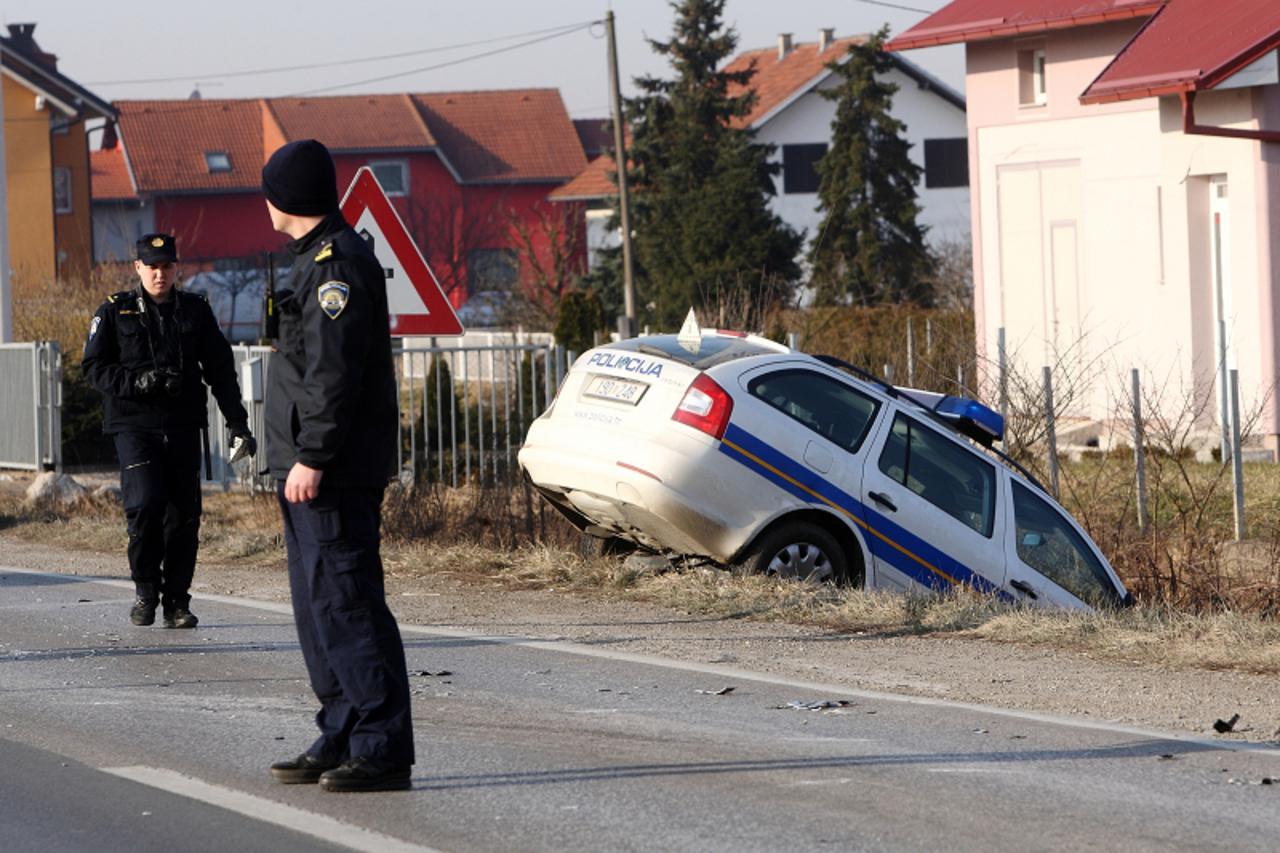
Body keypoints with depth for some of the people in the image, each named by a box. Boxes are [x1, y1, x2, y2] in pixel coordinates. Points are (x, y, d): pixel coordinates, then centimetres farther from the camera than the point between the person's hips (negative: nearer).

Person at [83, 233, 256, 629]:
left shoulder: (196, 311, 10)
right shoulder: (115, 311, 3)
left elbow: (220, 370, 13)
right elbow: (94, 367, 2)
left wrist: (237, 422, 6)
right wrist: (137, 381, -15)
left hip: (184, 425, 3)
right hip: (134, 423, -3)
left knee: (184, 514, 1)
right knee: (145, 504, -18)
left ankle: (176, 600, 11)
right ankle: (146, 589, 1)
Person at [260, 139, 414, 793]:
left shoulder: (337, 263, -14)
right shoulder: (318, 260, 19)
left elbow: (335, 373, -21)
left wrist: (312, 458, -23)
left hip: (335, 473, -11)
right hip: (309, 472, 11)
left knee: (345, 605, -11)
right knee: (320, 607, 14)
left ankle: (382, 748, -12)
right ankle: (341, 739, 20)